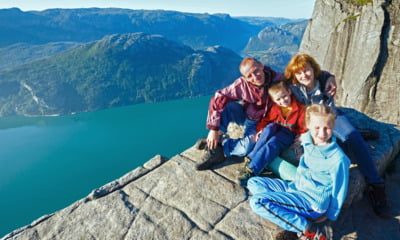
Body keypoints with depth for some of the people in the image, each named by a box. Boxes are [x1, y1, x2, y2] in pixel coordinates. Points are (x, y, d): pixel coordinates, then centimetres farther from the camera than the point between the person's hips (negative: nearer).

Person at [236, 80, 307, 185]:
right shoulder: (275, 108, 5)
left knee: (272, 143, -34)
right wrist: (260, 129, -8)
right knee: (268, 129, -33)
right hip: (275, 129, 4)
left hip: (289, 134, -4)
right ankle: (250, 159, -33)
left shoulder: (300, 108, -6)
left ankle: (251, 170, -42)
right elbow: (266, 120, 10)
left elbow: (303, 127, -3)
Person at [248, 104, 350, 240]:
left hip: (312, 202, -8)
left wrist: (328, 218, -2)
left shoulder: (338, 159, -22)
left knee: (257, 201, -25)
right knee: (253, 183, 6)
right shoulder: (307, 139, -4)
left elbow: (339, 192, -11)